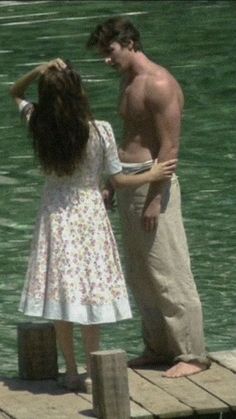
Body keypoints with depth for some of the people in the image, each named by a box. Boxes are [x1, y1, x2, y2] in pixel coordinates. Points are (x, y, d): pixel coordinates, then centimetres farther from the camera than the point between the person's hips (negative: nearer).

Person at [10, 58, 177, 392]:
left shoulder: (39, 126, -10)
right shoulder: (100, 131, -18)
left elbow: (16, 93, 10)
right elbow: (118, 180, -8)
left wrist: (39, 72, -6)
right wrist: (153, 175, 7)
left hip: (54, 217, 3)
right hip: (88, 215, -3)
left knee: (60, 291, 10)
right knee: (88, 291, 5)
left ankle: (71, 372, 17)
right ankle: (93, 374, 11)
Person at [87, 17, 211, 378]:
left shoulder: (160, 85, -15)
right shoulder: (128, 81, 14)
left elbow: (170, 148, -19)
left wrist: (154, 200, -21)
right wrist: (111, 185, 20)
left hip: (154, 183, -10)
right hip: (129, 185, 10)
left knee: (169, 273, -6)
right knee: (140, 276, 14)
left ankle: (192, 355, -1)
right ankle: (158, 348, 23)